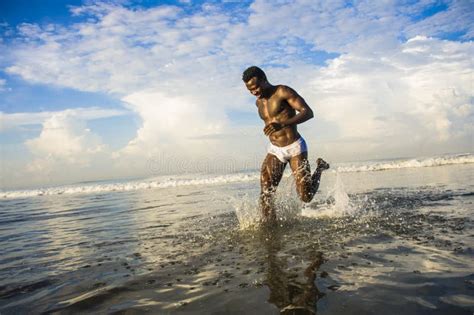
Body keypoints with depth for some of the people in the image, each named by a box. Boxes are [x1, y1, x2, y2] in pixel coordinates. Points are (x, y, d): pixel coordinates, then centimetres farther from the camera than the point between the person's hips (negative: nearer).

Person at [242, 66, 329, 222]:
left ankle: (320, 167, 24)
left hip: (295, 148, -5)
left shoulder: (283, 92, -12)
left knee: (306, 197, -2)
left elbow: (308, 112, -22)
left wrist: (282, 124, -35)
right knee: (265, 196, -12)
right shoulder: (259, 102, 10)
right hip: (274, 150, 6)